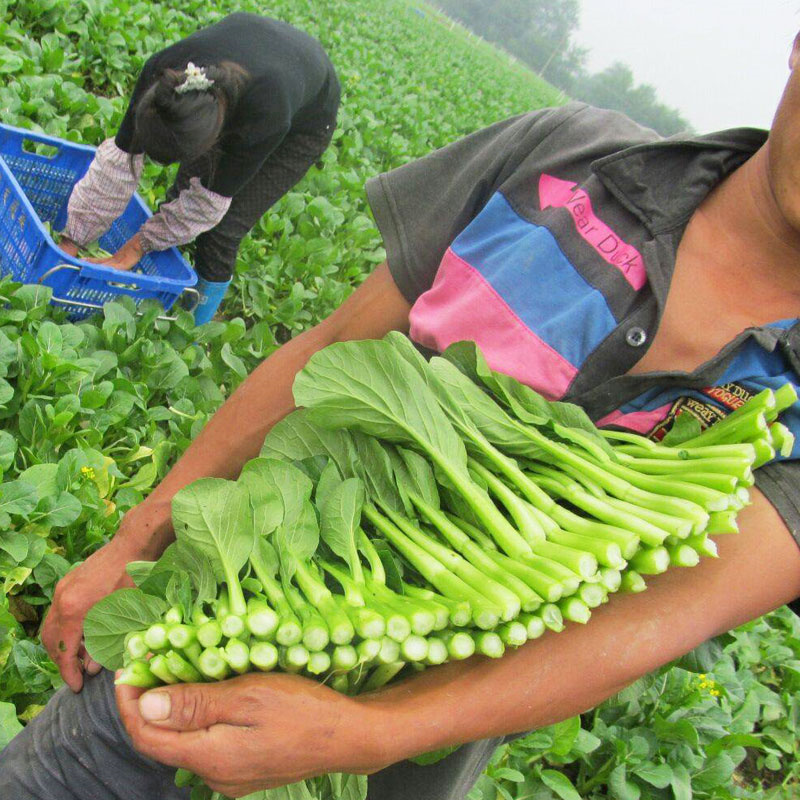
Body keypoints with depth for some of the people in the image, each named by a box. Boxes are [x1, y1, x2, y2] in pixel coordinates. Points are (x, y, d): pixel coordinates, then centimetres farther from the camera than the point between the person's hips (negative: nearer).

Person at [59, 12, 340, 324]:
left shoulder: (265, 115, -45)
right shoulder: (161, 72, -34)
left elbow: (212, 197, -30)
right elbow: (122, 157, -23)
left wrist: (139, 244, -22)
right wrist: (72, 239, -19)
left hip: (304, 120, -4)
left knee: (220, 231, -10)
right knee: (182, 194, -2)